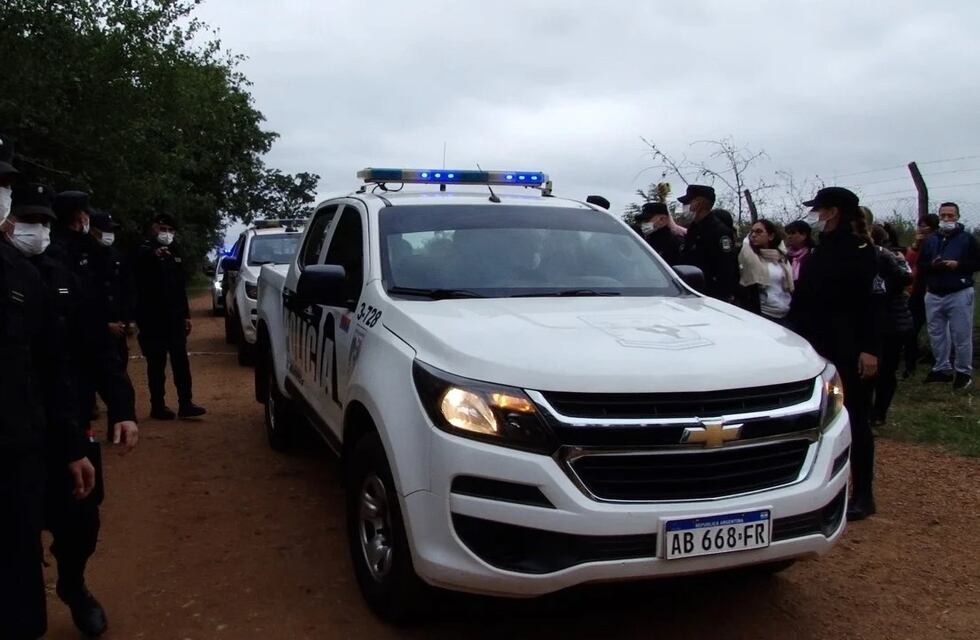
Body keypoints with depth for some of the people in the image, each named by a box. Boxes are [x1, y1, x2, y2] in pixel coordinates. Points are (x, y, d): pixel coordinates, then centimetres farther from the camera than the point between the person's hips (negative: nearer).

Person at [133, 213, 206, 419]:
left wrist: (185, 315, 17)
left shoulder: (173, 252, 17)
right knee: (157, 364, -1)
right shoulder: (144, 251, -5)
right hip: (153, 319, -6)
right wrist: (154, 254, -52)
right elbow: (139, 262, -31)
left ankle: (186, 404, 5)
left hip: (174, 317, 6)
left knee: (181, 362, 4)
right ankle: (158, 406, 5)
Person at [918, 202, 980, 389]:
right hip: (934, 295, 4)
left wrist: (958, 265, -16)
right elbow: (920, 266, 9)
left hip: (959, 294, -4)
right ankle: (942, 369, 21)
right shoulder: (930, 240, 10)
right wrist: (932, 265, -11)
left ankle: (964, 372, 8)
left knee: (961, 335, -2)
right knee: (937, 335, 10)